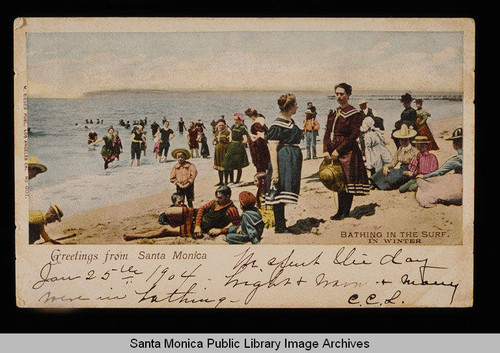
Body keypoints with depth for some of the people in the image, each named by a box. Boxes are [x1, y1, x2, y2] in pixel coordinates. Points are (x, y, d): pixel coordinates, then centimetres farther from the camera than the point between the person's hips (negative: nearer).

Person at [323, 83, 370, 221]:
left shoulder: (354, 113, -7)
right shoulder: (333, 113, 13)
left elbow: (354, 136, -12)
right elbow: (327, 133, 10)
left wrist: (338, 150, -15)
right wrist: (325, 150, -4)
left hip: (348, 152, -7)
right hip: (333, 153, 7)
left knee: (347, 182, -3)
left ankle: (345, 212, 4)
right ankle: (340, 211, 17)